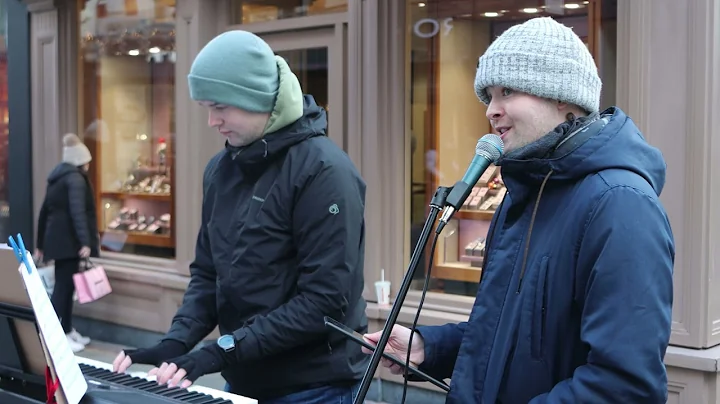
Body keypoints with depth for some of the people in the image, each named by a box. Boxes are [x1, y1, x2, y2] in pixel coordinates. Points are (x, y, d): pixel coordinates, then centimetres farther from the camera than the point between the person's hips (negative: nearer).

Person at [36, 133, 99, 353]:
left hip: (57, 239, 9)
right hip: (69, 240, -9)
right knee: (63, 286, -9)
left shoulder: (57, 177, 17)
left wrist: (41, 244, 24)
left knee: (66, 285, 12)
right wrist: (85, 242, -31)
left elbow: (45, 211, 19)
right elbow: (78, 212, -24)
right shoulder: (76, 178, -10)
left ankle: (67, 331, 18)